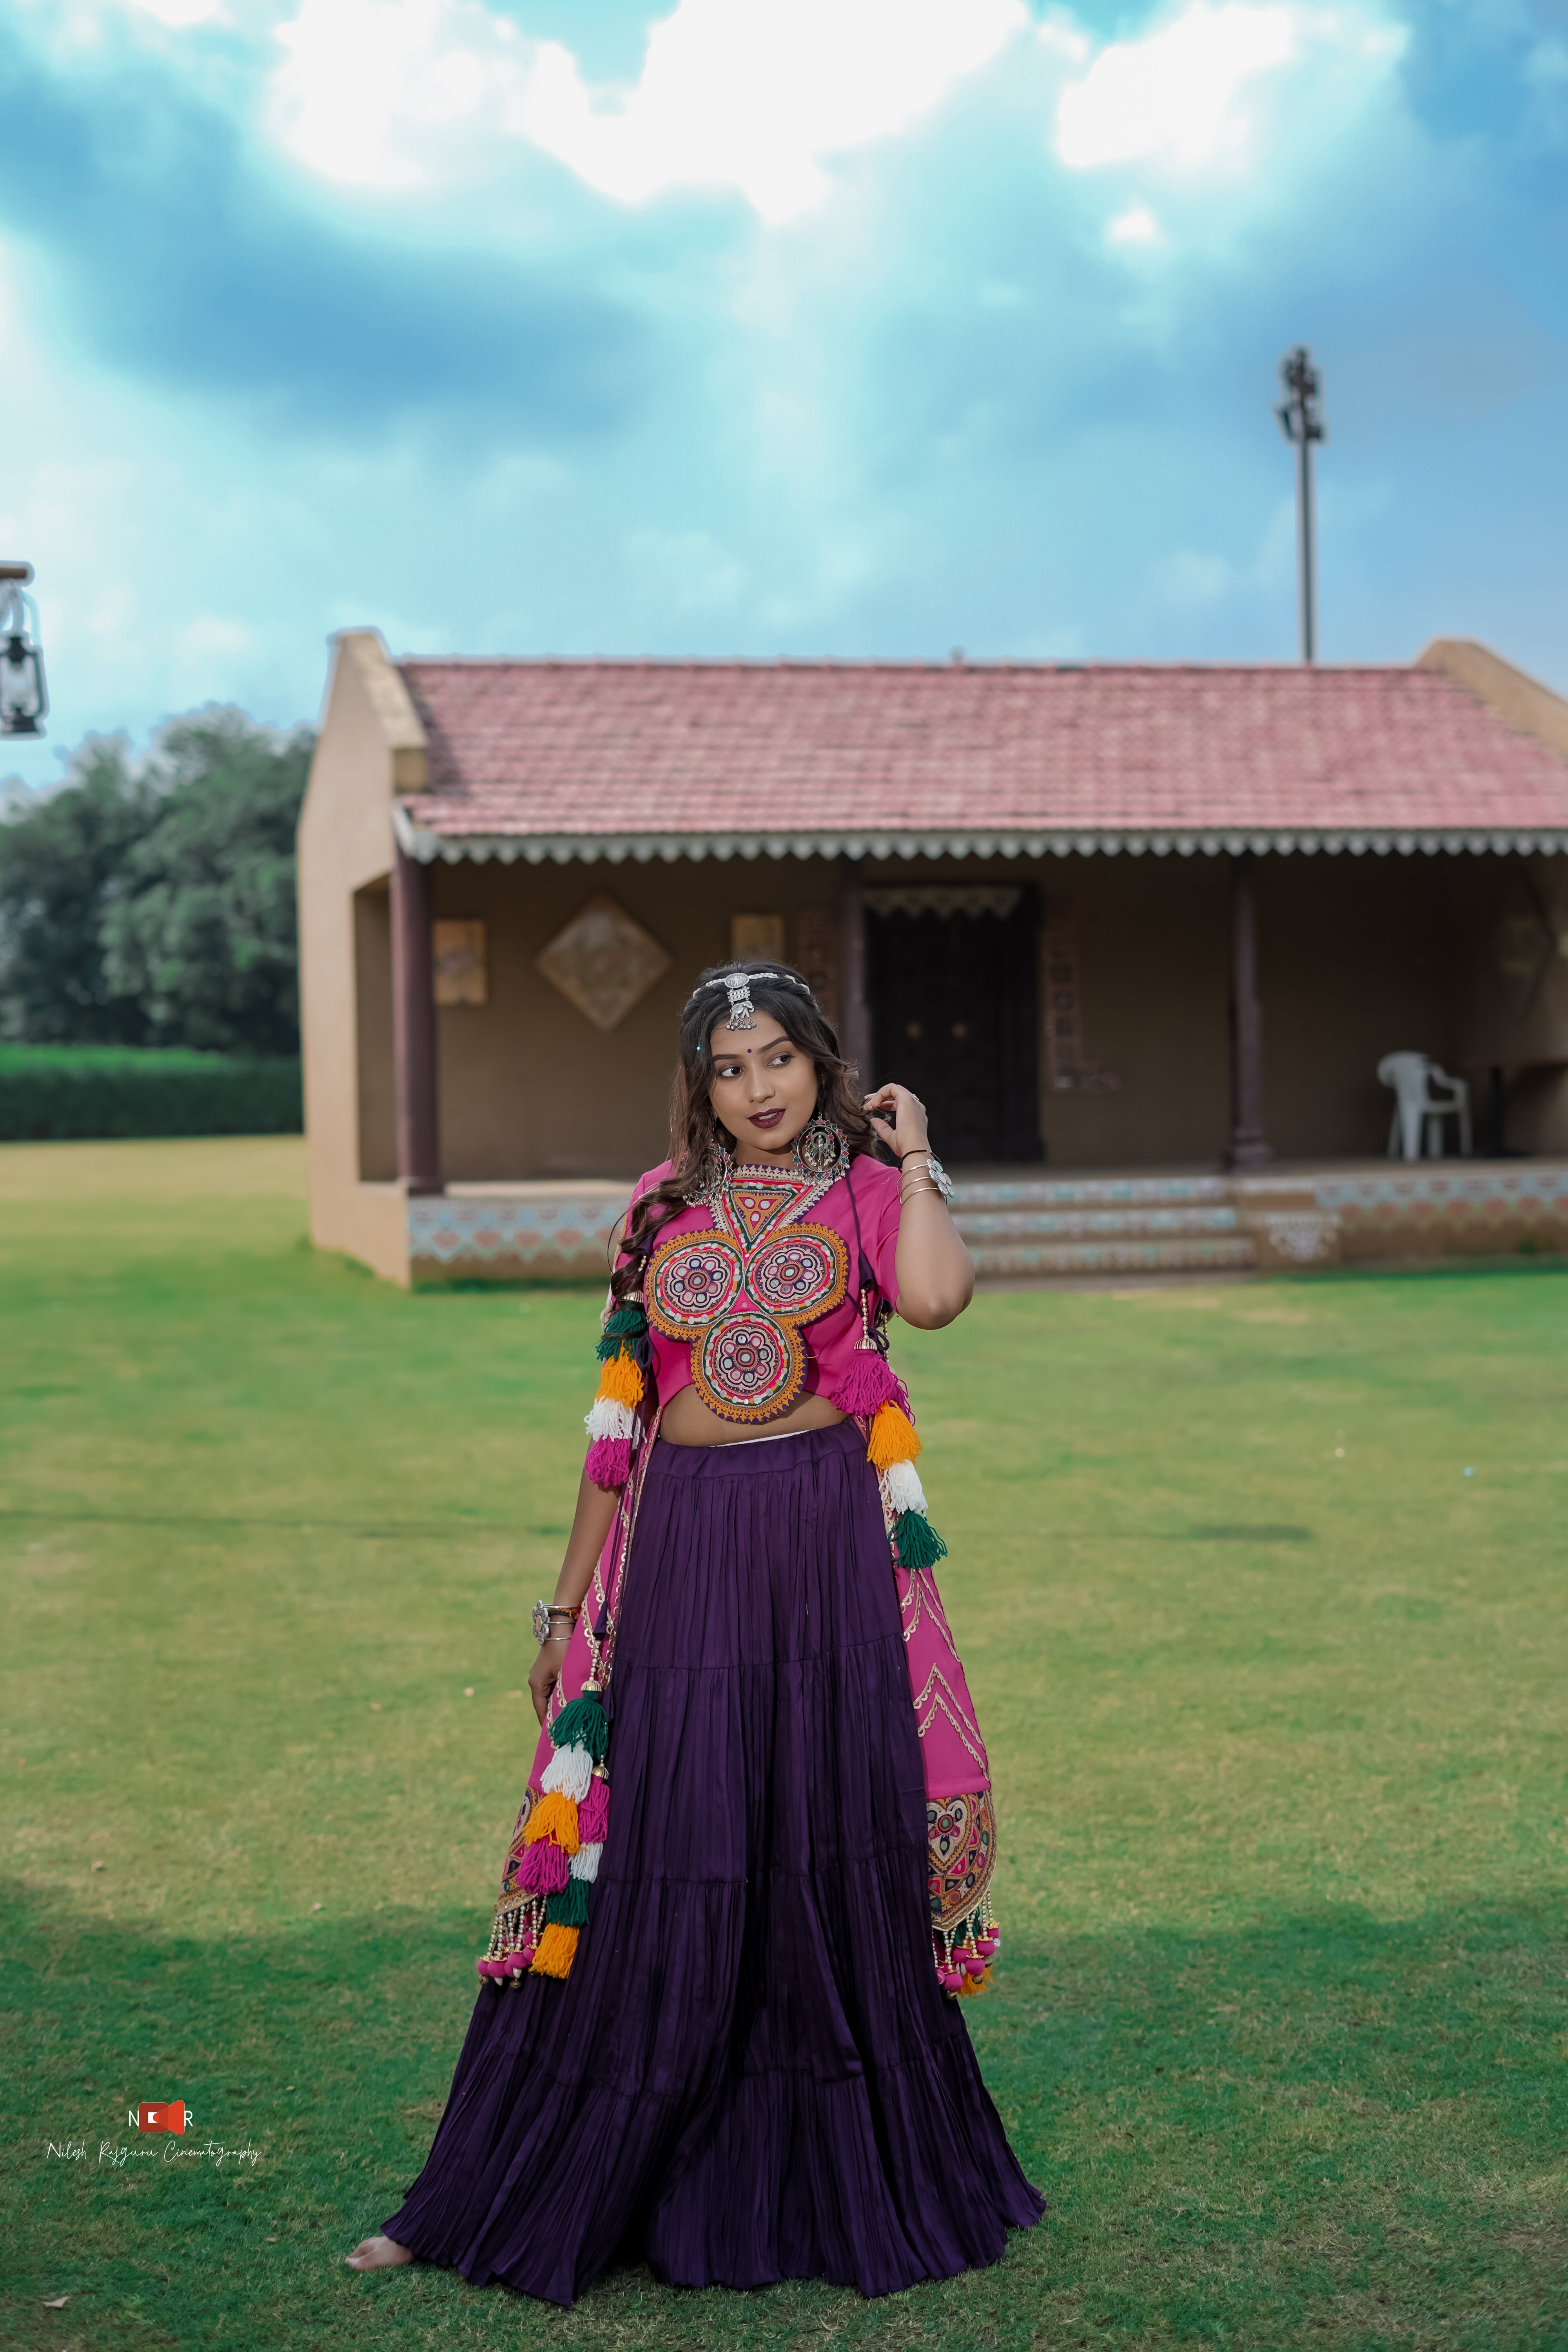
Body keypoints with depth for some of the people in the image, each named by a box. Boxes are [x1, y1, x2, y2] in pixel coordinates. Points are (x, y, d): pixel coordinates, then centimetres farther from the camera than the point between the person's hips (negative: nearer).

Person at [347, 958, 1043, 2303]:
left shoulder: (867, 1190, 3)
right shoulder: (664, 1208, 11)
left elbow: (936, 1297, -21)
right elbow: (622, 1416, 12)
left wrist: (913, 1154, -8)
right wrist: (571, 1600, 12)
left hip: (829, 1545, -2)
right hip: (683, 1548, 2)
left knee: (829, 1854, 5)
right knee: (655, 1864, 5)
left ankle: (840, 2187, 23)